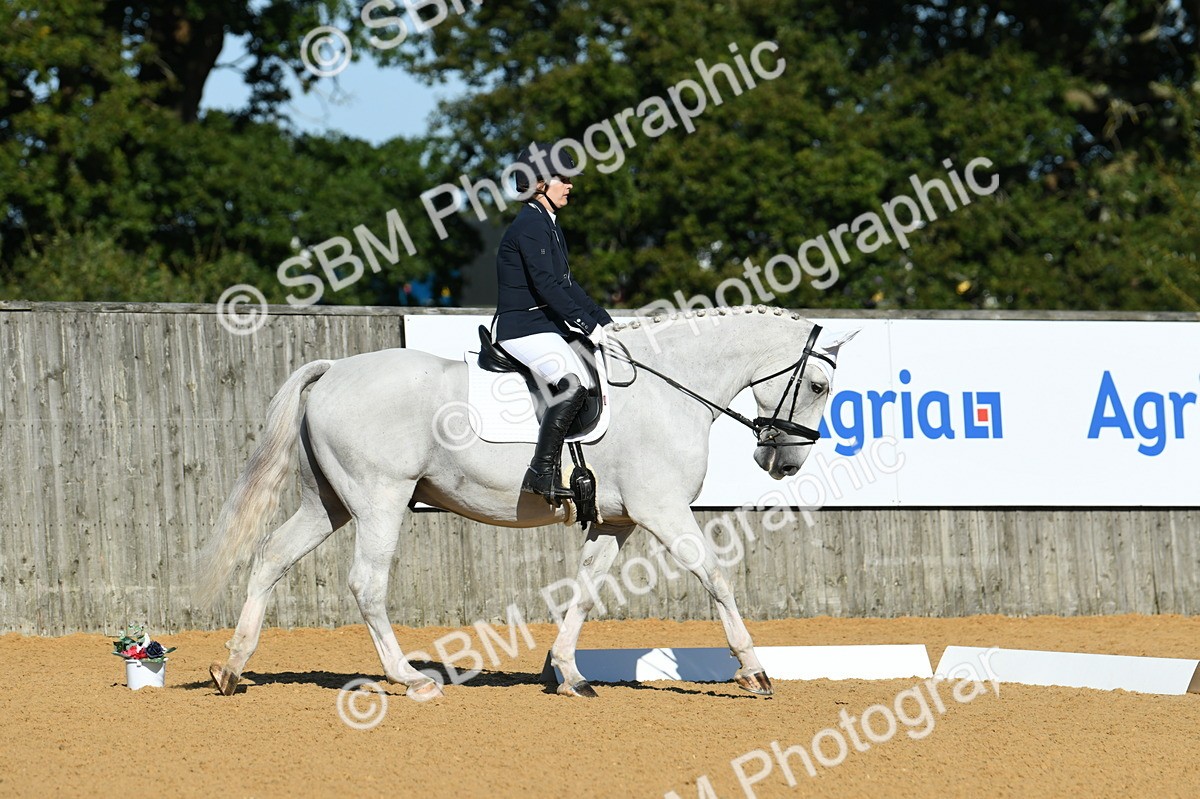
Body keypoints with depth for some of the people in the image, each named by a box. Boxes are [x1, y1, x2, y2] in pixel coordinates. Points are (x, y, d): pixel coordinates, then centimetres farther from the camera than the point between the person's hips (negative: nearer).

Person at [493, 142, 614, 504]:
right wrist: (588, 326, -25)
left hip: (548, 325, 11)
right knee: (573, 383, -31)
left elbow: (565, 285, 23)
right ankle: (542, 471, -33)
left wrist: (605, 322, 17)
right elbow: (545, 284, -23)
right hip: (523, 328, -11)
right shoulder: (529, 226, -14)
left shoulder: (548, 225, 18)